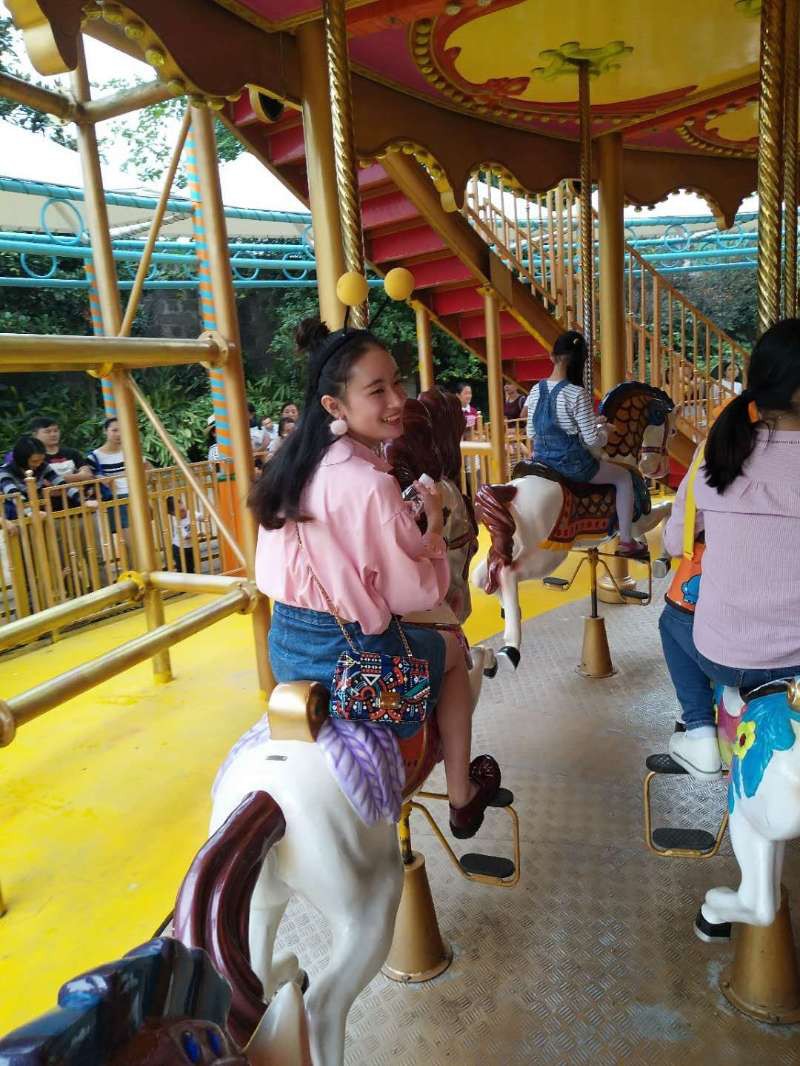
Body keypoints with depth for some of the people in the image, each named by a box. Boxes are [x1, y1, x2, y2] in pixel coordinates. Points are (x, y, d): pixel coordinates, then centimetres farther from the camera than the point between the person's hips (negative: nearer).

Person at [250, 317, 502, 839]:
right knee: (452, 647, 24)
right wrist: (435, 525, -6)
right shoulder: (371, 485, -27)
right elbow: (417, 594, -20)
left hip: (286, 645, 7)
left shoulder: (297, 462, -2)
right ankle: (463, 798, 37)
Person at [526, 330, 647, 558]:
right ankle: (626, 542, 18)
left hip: (542, 461, 6)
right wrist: (602, 429, 4)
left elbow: (531, 433, 7)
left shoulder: (536, 390, -2)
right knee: (624, 476, 16)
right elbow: (592, 441, -18)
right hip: (572, 466, -6)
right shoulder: (577, 394, -20)